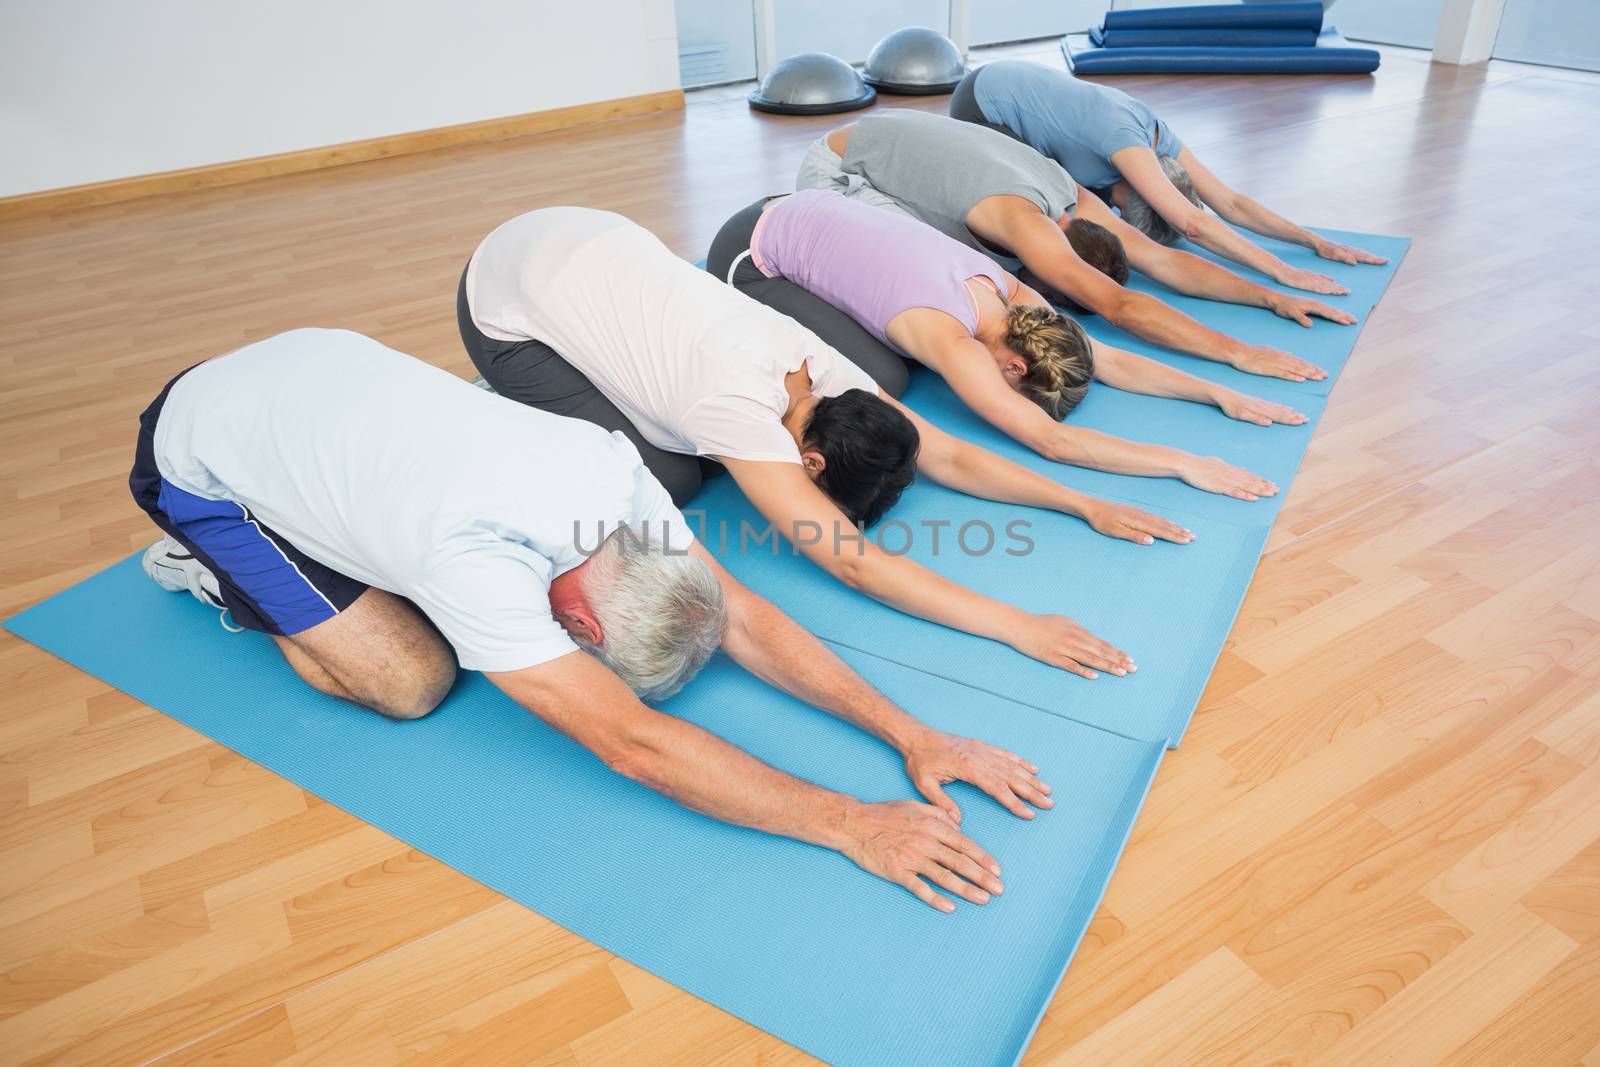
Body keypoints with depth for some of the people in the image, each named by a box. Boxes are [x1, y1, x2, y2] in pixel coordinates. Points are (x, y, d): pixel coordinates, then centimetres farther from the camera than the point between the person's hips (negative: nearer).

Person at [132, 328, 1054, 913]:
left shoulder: (613, 468, -22)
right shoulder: (480, 559, -42)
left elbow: (743, 616, -20)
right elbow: (632, 742, -42)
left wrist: (911, 733, -26)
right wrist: (850, 825, -43)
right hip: (198, 456, -6)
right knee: (412, 679, -12)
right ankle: (213, 571, 11)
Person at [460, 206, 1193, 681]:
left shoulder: (820, 365, -15)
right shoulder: (739, 403, -36)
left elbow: (949, 456, -10)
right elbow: (852, 562, -40)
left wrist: (1088, 506, -14)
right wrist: (1017, 627, -42)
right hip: (507, 300, -7)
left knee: (700, 448, 4)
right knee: (665, 480, -13)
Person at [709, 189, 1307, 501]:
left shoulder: (1010, 292, -8)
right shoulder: (951, 338, -31)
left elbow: (1112, 362, -3)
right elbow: (1051, 441, -35)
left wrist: (1221, 394, -8)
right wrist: (1183, 463, -34)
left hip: (801, 214, 8)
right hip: (749, 256, -8)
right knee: (881, 382, -14)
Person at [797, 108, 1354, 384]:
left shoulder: (1073, 198, -10)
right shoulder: (1020, 216, -35)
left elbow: (1166, 260, -6)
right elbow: (1120, 307, -41)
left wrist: (1272, 297, -11)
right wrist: (1237, 352, -42)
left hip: (892, 148, 8)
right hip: (834, 170, -8)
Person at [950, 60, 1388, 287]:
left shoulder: (1159, 138, -10)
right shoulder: (1123, 136, -33)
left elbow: (1232, 202, -5)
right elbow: (1193, 224, -40)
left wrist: (1317, 241, -10)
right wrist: (1282, 271, -39)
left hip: (1017, 90, 8)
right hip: (982, 102, -8)